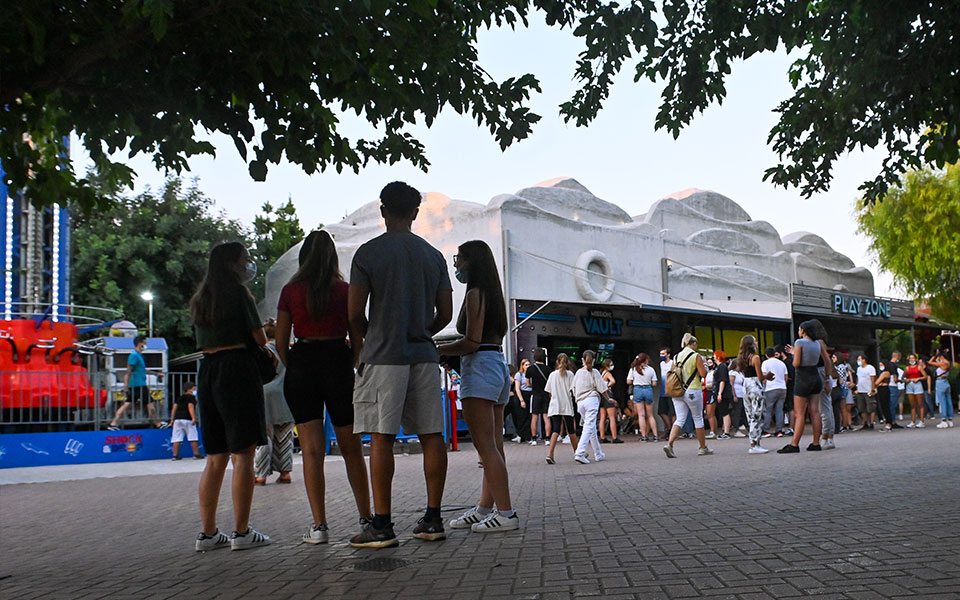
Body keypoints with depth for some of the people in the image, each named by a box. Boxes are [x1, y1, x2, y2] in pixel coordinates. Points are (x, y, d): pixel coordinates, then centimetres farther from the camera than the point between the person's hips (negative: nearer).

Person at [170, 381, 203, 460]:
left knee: (177, 439, 4)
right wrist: (193, 418, -19)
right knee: (193, 438, 0)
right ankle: (196, 454, 2)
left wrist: (172, 419, 16)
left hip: (177, 419, 6)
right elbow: (190, 406, -13)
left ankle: (175, 455, 2)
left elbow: (174, 407, 15)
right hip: (187, 419, -6)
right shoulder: (191, 397, 0)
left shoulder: (180, 397, 20)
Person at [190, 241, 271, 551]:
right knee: (243, 455, -4)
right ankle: (242, 532, -4)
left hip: (207, 371, 7)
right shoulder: (238, 294, -5)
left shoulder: (199, 300, 17)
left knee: (215, 458, 10)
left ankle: (208, 532, 11)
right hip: (238, 370, -7)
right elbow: (259, 338, -5)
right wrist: (264, 344, 17)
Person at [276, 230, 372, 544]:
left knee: (312, 450, 2)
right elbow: (357, 338, 2)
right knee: (351, 448, 11)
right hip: (338, 362, 0)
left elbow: (281, 342, 3)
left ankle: (319, 525, 0)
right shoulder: (344, 290, 1)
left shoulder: (290, 291, 2)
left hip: (301, 365, 0)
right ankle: (366, 518, 16)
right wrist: (357, 371, 14)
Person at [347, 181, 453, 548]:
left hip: (383, 356, -4)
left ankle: (381, 525, -2)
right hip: (424, 354, 4)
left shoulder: (368, 252, -2)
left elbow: (355, 312, -3)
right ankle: (433, 520, 11)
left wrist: (361, 343, 14)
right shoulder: (433, 255, 10)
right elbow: (445, 314, 11)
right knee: (431, 435, 6)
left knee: (381, 438, -3)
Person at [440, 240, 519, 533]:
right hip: (498, 367, 10)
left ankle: (506, 512, -11)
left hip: (480, 367, -10)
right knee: (493, 445, 9)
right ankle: (485, 508, 16)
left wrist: (436, 350, -7)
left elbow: (472, 342, -16)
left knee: (485, 445, -10)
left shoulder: (475, 294, -9)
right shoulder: (492, 294, 18)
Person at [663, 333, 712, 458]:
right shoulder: (696, 356, -7)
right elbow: (703, 374, -9)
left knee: (680, 419, 3)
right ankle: (703, 448, 19)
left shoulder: (677, 356, 8)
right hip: (693, 391, -4)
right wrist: (705, 366, 10)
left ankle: (669, 444, -17)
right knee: (698, 419, 9)